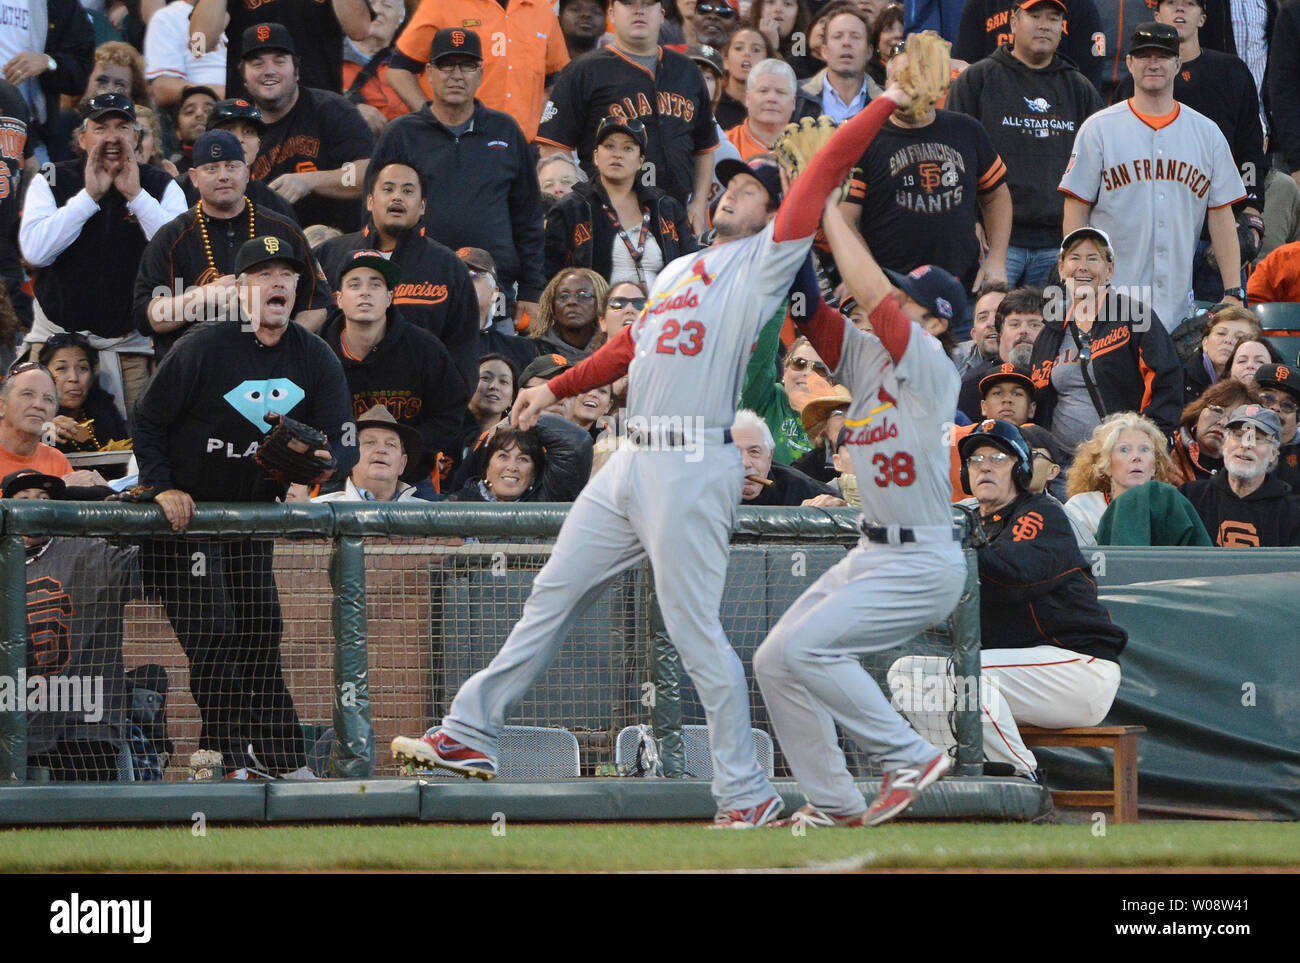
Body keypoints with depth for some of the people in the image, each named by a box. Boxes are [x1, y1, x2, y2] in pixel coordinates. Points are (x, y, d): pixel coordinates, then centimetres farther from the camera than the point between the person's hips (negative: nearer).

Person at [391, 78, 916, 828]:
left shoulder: (764, 262, 1)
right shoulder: (679, 271, 23)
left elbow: (824, 174, -6)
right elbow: (629, 347, 30)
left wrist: (884, 106, -5)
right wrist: (556, 389, 27)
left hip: (695, 469, -8)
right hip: (635, 459, 8)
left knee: (696, 632, -10)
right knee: (553, 595, 11)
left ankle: (747, 794, -5)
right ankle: (471, 736, 18)